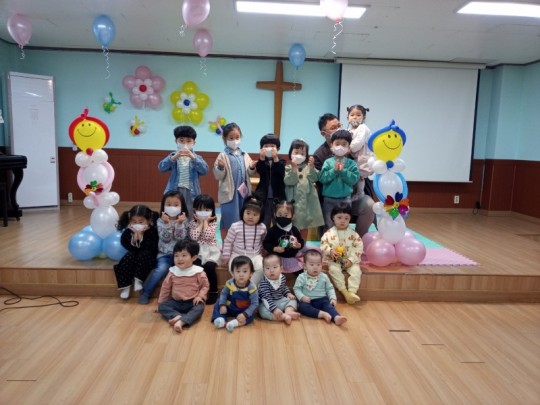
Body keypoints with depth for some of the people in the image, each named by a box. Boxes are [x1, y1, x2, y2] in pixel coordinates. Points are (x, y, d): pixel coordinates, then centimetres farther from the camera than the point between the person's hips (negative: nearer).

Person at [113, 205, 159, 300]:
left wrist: (141, 236, -29)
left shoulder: (152, 231, -16)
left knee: (144, 255, -34)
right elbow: (128, 247, -13)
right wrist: (134, 236, -27)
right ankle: (125, 285, -18)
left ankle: (138, 280, -24)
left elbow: (151, 248, -24)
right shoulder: (128, 231, -7)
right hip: (134, 254, 3)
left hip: (147, 255, -3)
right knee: (128, 257, -26)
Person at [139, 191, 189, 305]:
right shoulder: (161, 221, 0)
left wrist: (179, 223, -23)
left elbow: (180, 238, -10)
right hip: (164, 254, -1)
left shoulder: (184, 220, 1)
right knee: (162, 269, -27)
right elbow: (165, 238, -11)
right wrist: (167, 223, -23)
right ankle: (146, 293, -12)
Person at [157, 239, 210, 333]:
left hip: (192, 302, -3)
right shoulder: (172, 272, -2)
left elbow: (205, 285, 1)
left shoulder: (198, 272, -9)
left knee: (199, 308, -34)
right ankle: (178, 316, -38)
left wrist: (200, 296, -17)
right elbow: (165, 288, 9)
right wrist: (160, 302, 13)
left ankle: (181, 322, -52)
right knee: (162, 306, -18)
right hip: (176, 302, 4)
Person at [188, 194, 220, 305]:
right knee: (196, 266, -26)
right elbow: (193, 237, -13)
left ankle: (213, 292, -7)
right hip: (197, 251, 1)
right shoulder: (193, 222, 4)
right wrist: (200, 222, -11)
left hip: (211, 251, -1)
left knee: (209, 266, -26)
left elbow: (208, 236, -17)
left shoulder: (213, 223, -1)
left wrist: (205, 221, -12)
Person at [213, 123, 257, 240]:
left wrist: (252, 168, -11)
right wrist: (220, 167, -26)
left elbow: (249, 174, 9)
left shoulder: (244, 155, 6)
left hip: (243, 192, 5)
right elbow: (218, 176, -8)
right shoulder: (223, 156, -7)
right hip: (229, 193, -4)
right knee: (227, 221, 5)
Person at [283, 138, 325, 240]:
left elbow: (314, 179, -6)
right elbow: (289, 182, -16)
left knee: (305, 224, 13)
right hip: (294, 200, -3)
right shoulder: (288, 168, -2)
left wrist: (311, 167, -16)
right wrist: (294, 169, -23)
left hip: (307, 200, 3)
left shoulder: (308, 167, 6)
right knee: (293, 226, 1)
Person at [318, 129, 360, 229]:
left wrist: (343, 171, -19)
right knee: (329, 226, 11)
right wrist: (334, 170, -20)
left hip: (345, 199, 0)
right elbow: (322, 178, -11)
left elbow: (354, 179, -11)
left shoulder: (351, 164, -2)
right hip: (329, 199, 0)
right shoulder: (328, 162, -3)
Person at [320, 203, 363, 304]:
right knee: (334, 270, -29)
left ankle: (352, 292, -25)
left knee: (356, 271, -25)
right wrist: (330, 251, -22)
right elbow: (323, 245, -1)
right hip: (334, 261, -1)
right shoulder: (329, 233, -2)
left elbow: (359, 247, -4)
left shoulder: (353, 234, -1)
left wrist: (351, 259, -14)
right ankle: (345, 293, -27)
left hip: (350, 261, 1)